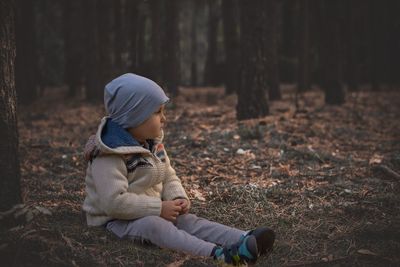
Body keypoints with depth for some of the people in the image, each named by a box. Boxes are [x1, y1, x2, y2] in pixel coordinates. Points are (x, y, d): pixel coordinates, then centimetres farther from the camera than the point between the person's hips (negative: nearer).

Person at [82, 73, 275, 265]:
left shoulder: (153, 144, 8)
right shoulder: (110, 155, -22)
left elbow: (169, 177, 15)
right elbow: (114, 201, -29)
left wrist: (178, 198, -8)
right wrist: (159, 208, -26)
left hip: (149, 212, 8)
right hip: (118, 220, -8)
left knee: (187, 220, -15)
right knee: (155, 226, -34)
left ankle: (244, 240, -34)